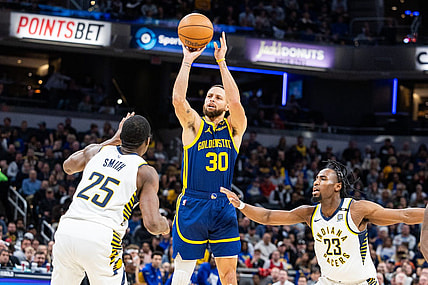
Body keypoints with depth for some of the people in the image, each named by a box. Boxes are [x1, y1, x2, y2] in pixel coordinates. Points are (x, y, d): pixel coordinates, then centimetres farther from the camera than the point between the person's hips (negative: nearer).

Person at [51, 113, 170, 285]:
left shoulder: (96, 151, 17)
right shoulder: (145, 172, 5)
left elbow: (68, 167, 41)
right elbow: (152, 224, -5)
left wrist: (112, 140, 41)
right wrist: (165, 225, 21)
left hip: (67, 230, 4)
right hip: (101, 238, -4)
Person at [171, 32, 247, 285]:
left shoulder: (234, 129, 9)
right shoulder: (193, 125, 6)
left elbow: (235, 101, -10)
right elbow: (178, 99, -11)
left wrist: (222, 62, -12)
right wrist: (188, 61, -12)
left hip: (223, 206, 2)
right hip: (192, 204, -2)